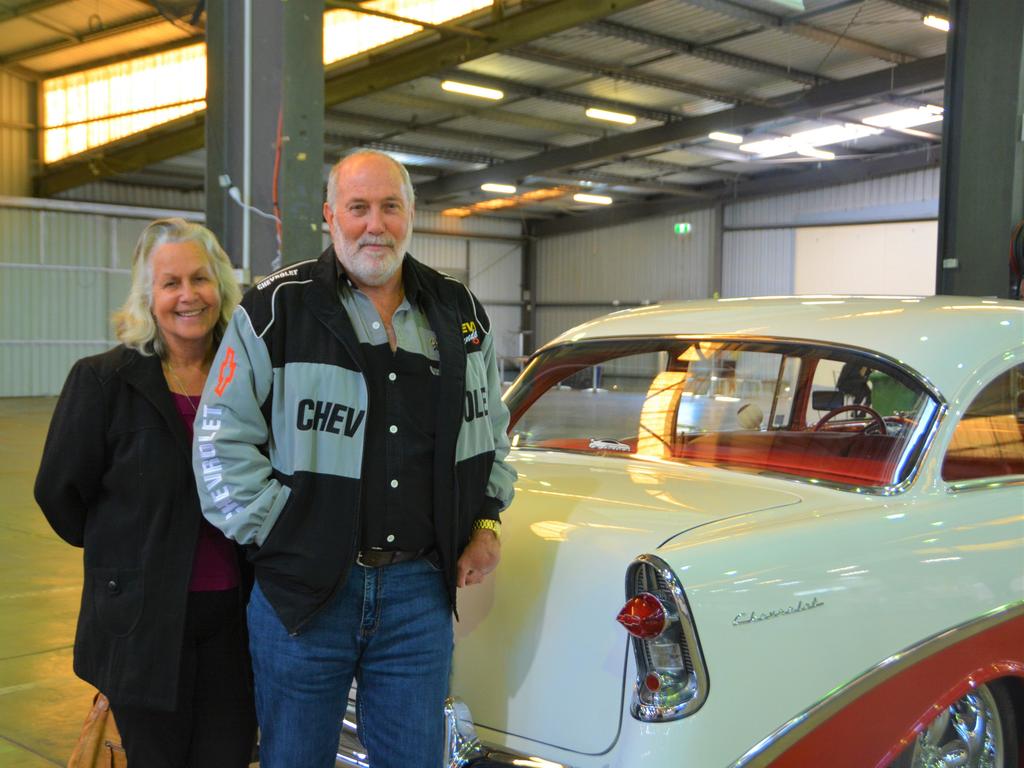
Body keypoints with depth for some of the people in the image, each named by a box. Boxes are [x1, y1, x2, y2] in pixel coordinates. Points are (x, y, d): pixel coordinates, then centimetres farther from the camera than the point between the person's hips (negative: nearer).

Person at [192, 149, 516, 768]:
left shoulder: (461, 315, 9)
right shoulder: (277, 311, -5)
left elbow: (493, 429, 21)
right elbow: (223, 440, -6)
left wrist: (486, 520, 11)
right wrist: (278, 533, -9)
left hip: (421, 592, 3)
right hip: (301, 589, -2)